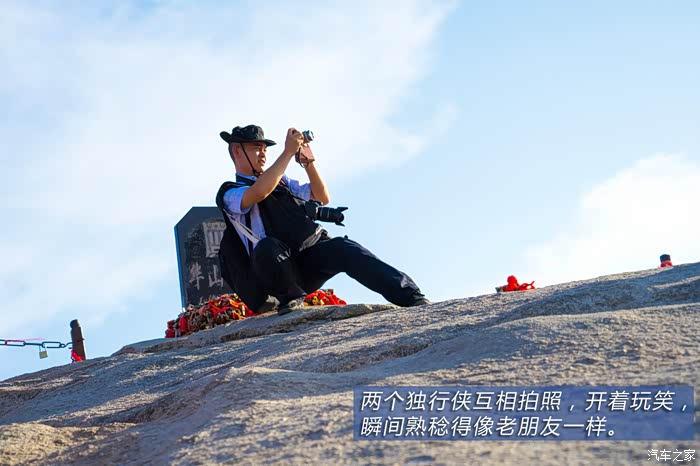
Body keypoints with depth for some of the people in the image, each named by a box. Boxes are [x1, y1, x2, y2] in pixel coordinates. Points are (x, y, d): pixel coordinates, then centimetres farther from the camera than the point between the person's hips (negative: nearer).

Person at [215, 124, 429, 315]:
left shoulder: (281, 181, 26)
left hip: (312, 258, 5)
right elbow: (260, 192, -18)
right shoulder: (229, 193, 5)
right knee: (267, 246, -38)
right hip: (276, 273, -5)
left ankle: (411, 296, -37)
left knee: (345, 248, -26)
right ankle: (290, 299, -18)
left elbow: (323, 198, 22)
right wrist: (288, 152, -12)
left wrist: (308, 162, 9)